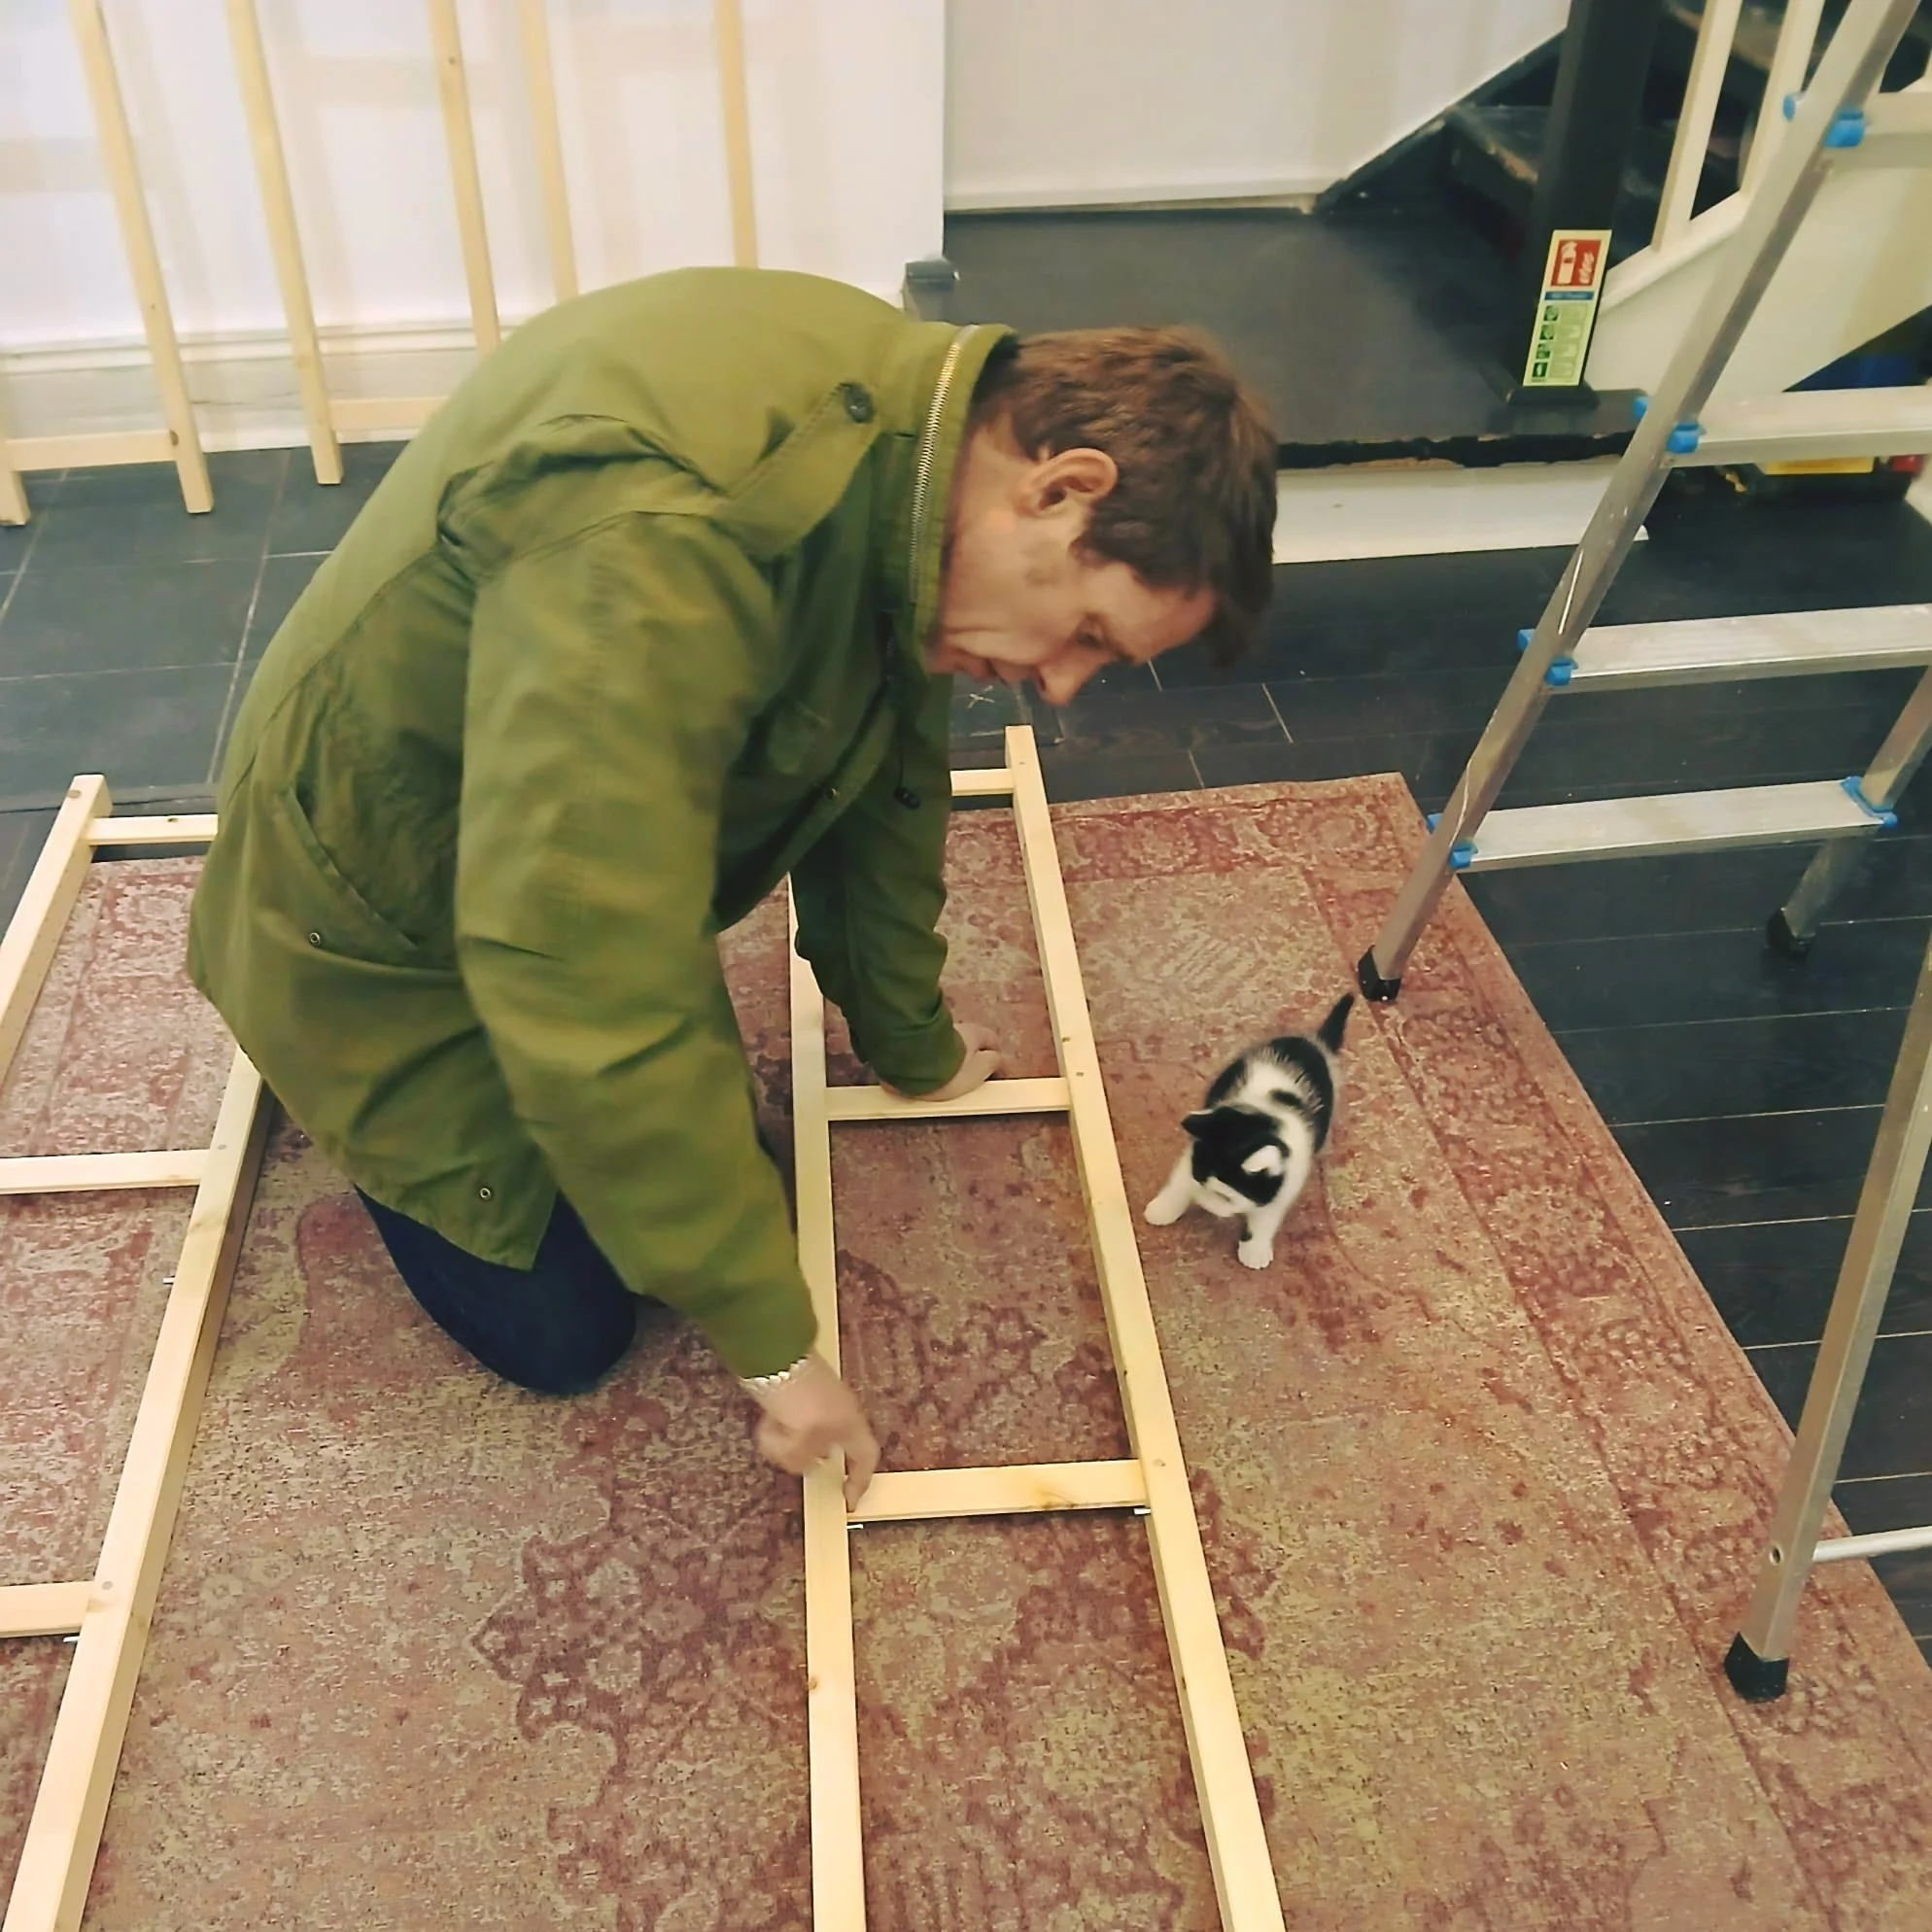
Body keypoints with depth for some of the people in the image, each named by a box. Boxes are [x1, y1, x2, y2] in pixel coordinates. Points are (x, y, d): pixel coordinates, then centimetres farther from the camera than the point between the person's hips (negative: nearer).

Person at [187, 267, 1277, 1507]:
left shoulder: (906, 430, -11)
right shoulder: (655, 534, -41)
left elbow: (882, 779, 3)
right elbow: (592, 990, -40)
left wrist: (913, 1045, 16)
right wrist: (775, 1342, -29)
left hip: (587, 880, 7)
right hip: (394, 934, -7)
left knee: (721, 1168, 11)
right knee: (565, 1332, 1)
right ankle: (375, 1114, 25)